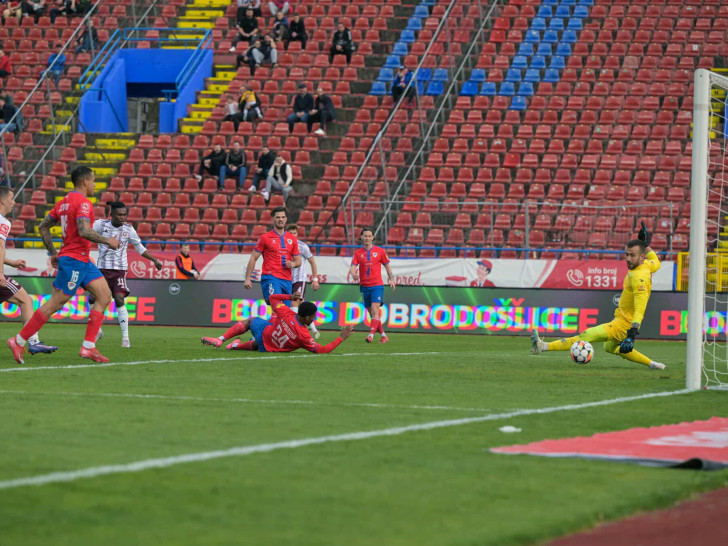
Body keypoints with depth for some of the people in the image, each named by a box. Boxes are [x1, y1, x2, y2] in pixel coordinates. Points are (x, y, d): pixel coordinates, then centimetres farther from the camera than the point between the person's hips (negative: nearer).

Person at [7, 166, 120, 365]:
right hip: (74, 259, -10)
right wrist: (107, 241, -15)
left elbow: (43, 227, 18)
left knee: (105, 296, 4)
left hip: (83, 261, 10)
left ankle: (88, 347, 0)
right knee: (55, 304, -6)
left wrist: (53, 252, 21)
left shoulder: (64, 202, 15)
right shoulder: (83, 203, -14)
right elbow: (83, 231, -27)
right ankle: (19, 341, 1)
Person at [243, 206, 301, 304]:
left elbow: (298, 261, 20)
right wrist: (247, 278, -3)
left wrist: (293, 264, -5)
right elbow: (253, 258, 3)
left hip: (287, 280, 5)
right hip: (270, 277, -5)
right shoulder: (265, 237, 2)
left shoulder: (292, 239, 14)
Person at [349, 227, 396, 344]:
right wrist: (353, 274, -25)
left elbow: (387, 265, 12)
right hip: (364, 286, 3)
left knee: (375, 310, -17)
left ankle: (371, 335, -26)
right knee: (372, 313, 6)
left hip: (377, 286, -3)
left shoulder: (380, 251, 4)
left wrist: (391, 279, 2)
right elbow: (353, 266, -3)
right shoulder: (358, 253, 7)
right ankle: (383, 336, 17)